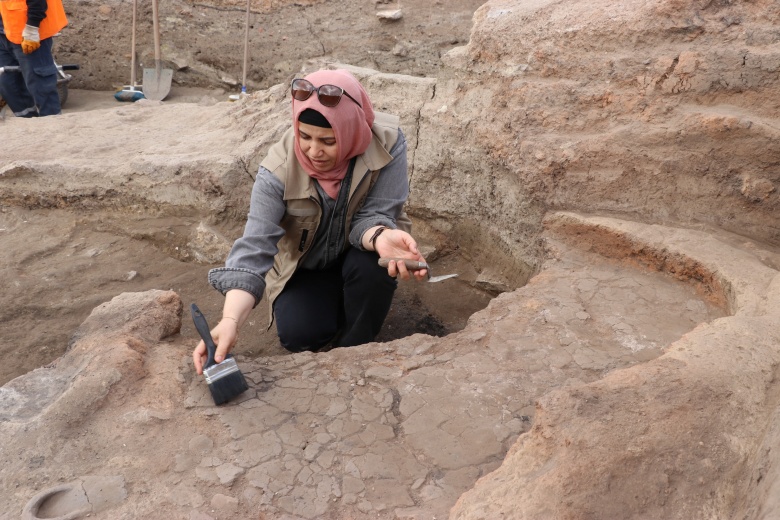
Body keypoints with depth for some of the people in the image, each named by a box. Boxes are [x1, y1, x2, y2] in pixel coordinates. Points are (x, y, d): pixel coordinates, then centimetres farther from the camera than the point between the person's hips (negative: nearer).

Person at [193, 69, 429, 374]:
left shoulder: (387, 143, -28)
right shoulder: (278, 169, -29)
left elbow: (373, 213, -26)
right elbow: (254, 247, -35)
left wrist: (381, 237, -53)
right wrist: (230, 321, -50)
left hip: (356, 255, 0)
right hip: (304, 267, 0)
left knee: (373, 263, -34)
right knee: (298, 334, -21)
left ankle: (354, 348, -7)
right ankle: (337, 307, 14)